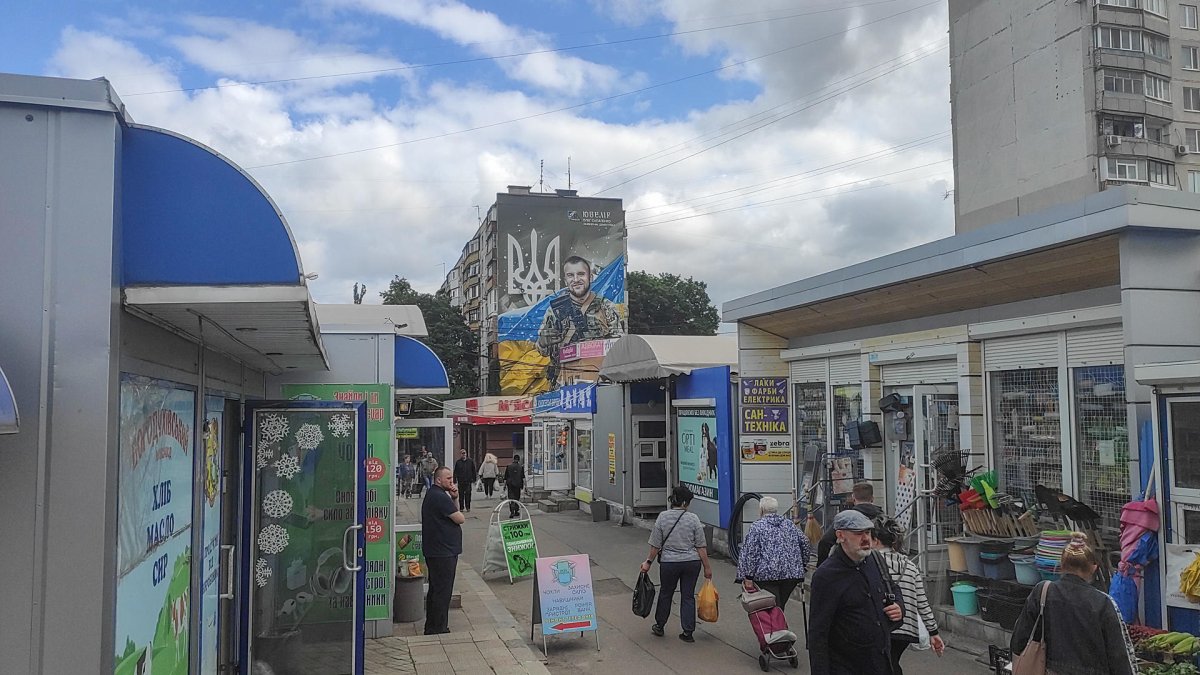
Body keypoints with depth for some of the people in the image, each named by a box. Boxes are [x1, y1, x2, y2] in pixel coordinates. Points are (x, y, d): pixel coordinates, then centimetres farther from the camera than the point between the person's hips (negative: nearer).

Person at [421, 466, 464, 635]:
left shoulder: (432, 494, 14)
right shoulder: (440, 497, -20)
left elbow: (452, 513, 17)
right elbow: (460, 519, -18)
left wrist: (454, 499, 1)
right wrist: (454, 505, 2)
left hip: (434, 550, 11)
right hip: (443, 552, -11)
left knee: (435, 589, 18)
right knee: (442, 591, -4)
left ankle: (431, 627, 27)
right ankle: (438, 628, 2)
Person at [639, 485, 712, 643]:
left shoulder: (663, 517, -6)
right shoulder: (693, 519, -6)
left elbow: (655, 545, -4)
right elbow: (701, 547, -5)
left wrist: (648, 562, 7)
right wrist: (707, 567, 2)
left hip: (669, 563, 0)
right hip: (692, 563, 0)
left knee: (665, 594, 17)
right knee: (688, 596, 9)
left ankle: (659, 626, 30)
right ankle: (688, 632, 10)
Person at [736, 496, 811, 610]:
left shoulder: (757, 527, 1)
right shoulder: (789, 524, 16)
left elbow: (749, 553, -8)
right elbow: (805, 544, 16)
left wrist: (747, 577, -9)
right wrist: (802, 565, 25)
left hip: (767, 575, -5)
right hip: (792, 574, 5)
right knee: (780, 606, 15)